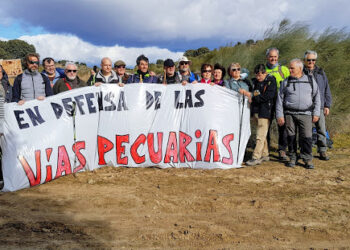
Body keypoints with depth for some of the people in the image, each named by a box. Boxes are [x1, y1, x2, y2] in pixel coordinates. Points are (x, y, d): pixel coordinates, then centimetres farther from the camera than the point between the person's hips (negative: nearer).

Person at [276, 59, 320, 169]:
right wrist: (279, 115, 0)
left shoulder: (310, 80, 10)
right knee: (291, 137, 4)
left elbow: (316, 97, 12)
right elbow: (280, 99, 7)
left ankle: (307, 159, 6)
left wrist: (316, 113, 4)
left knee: (306, 137, -6)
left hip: (305, 114, -1)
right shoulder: (286, 82, 8)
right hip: (289, 114, 1)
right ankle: (293, 158, 17)